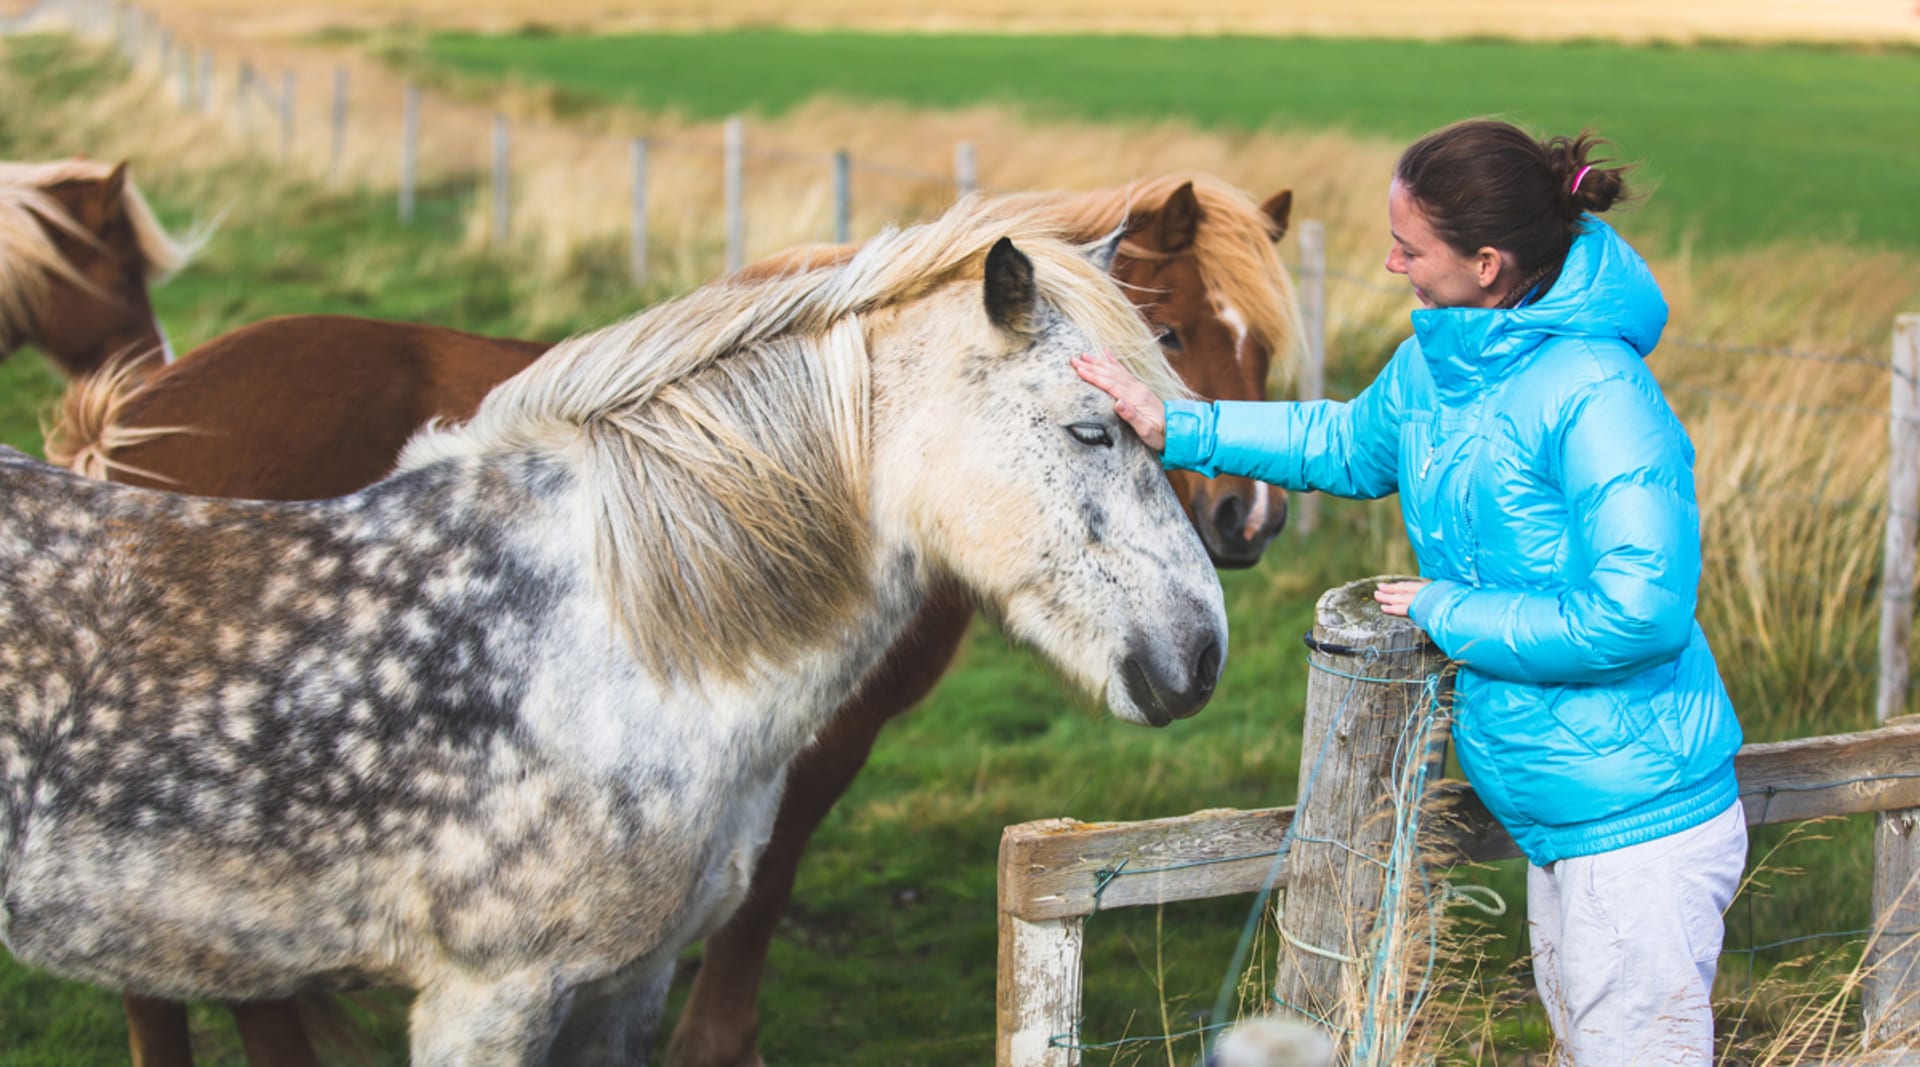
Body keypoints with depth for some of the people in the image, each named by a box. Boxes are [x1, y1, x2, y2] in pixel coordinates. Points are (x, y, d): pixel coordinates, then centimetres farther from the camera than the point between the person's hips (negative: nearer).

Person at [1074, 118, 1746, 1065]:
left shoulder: (1599, 400, -25)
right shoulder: (1432, 363, 2)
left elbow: (1637, 616, -31)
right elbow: (1348, 446, 25)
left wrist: (1448, 616, -19)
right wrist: (1175, 427, 21)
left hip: (1641, 825, -9)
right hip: (1556, 812, 10)